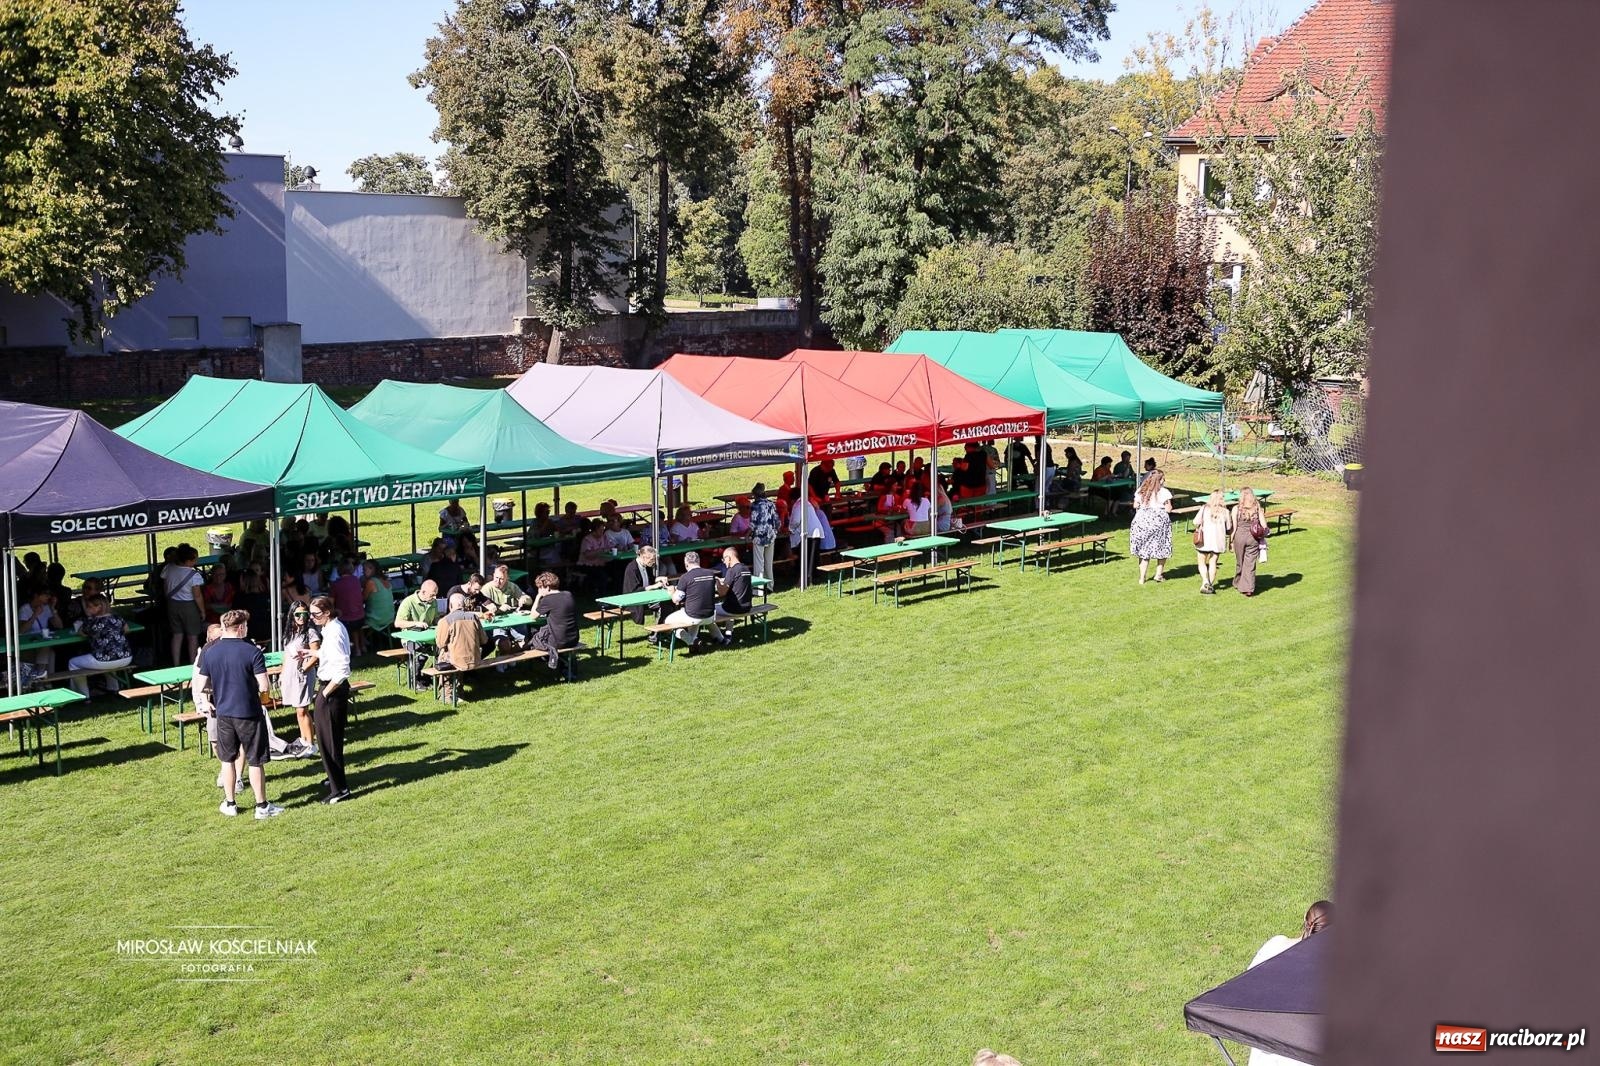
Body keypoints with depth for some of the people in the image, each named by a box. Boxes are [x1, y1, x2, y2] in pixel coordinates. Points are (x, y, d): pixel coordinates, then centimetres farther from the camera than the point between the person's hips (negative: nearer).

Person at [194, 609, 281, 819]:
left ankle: (230, 804, 25)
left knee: (227, 760, 17)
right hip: (249, 713, -4)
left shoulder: (210, 652, -3)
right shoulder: (252, 652, -14)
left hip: (223, 713, 4)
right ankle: (262, 806, 12)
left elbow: (200, 687, 0)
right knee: (255, 761, 6)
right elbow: (263, 687, -17)